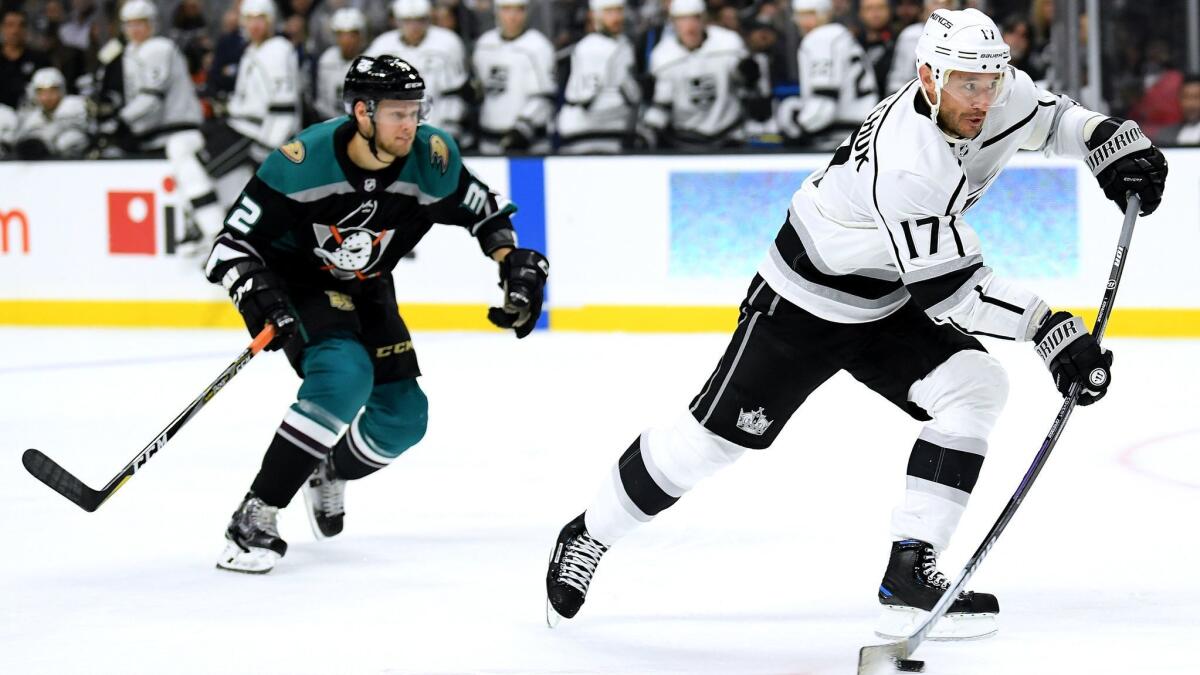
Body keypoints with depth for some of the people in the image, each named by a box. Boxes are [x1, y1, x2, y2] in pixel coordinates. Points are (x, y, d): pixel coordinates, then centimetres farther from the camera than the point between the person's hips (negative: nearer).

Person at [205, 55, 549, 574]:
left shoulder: (431, 159, -20)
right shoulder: (302, 162, -30)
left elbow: (483, 210, 1)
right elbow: (233, 244, -25)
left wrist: (516, 263, -13)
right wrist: (260, 300, -41)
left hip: (364, 290, 6)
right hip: (294, 280, -6)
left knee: (404, 418, 2)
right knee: (344, 376, -31)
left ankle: (328, 472, 36)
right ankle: (254, 518, -28)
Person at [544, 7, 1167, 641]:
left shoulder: (992, 96, -13)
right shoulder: (906, 161, -37)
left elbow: (1048, 114, 10)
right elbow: (948, 286, -35)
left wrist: (1115, 145, -8)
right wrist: (1051, 331, -38)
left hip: (887, 303, 8)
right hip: (804, 299, -8)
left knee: (975, 387, -13)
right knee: (715, 434, 1)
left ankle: (910, 573, -12)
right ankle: (589, 535, 24)